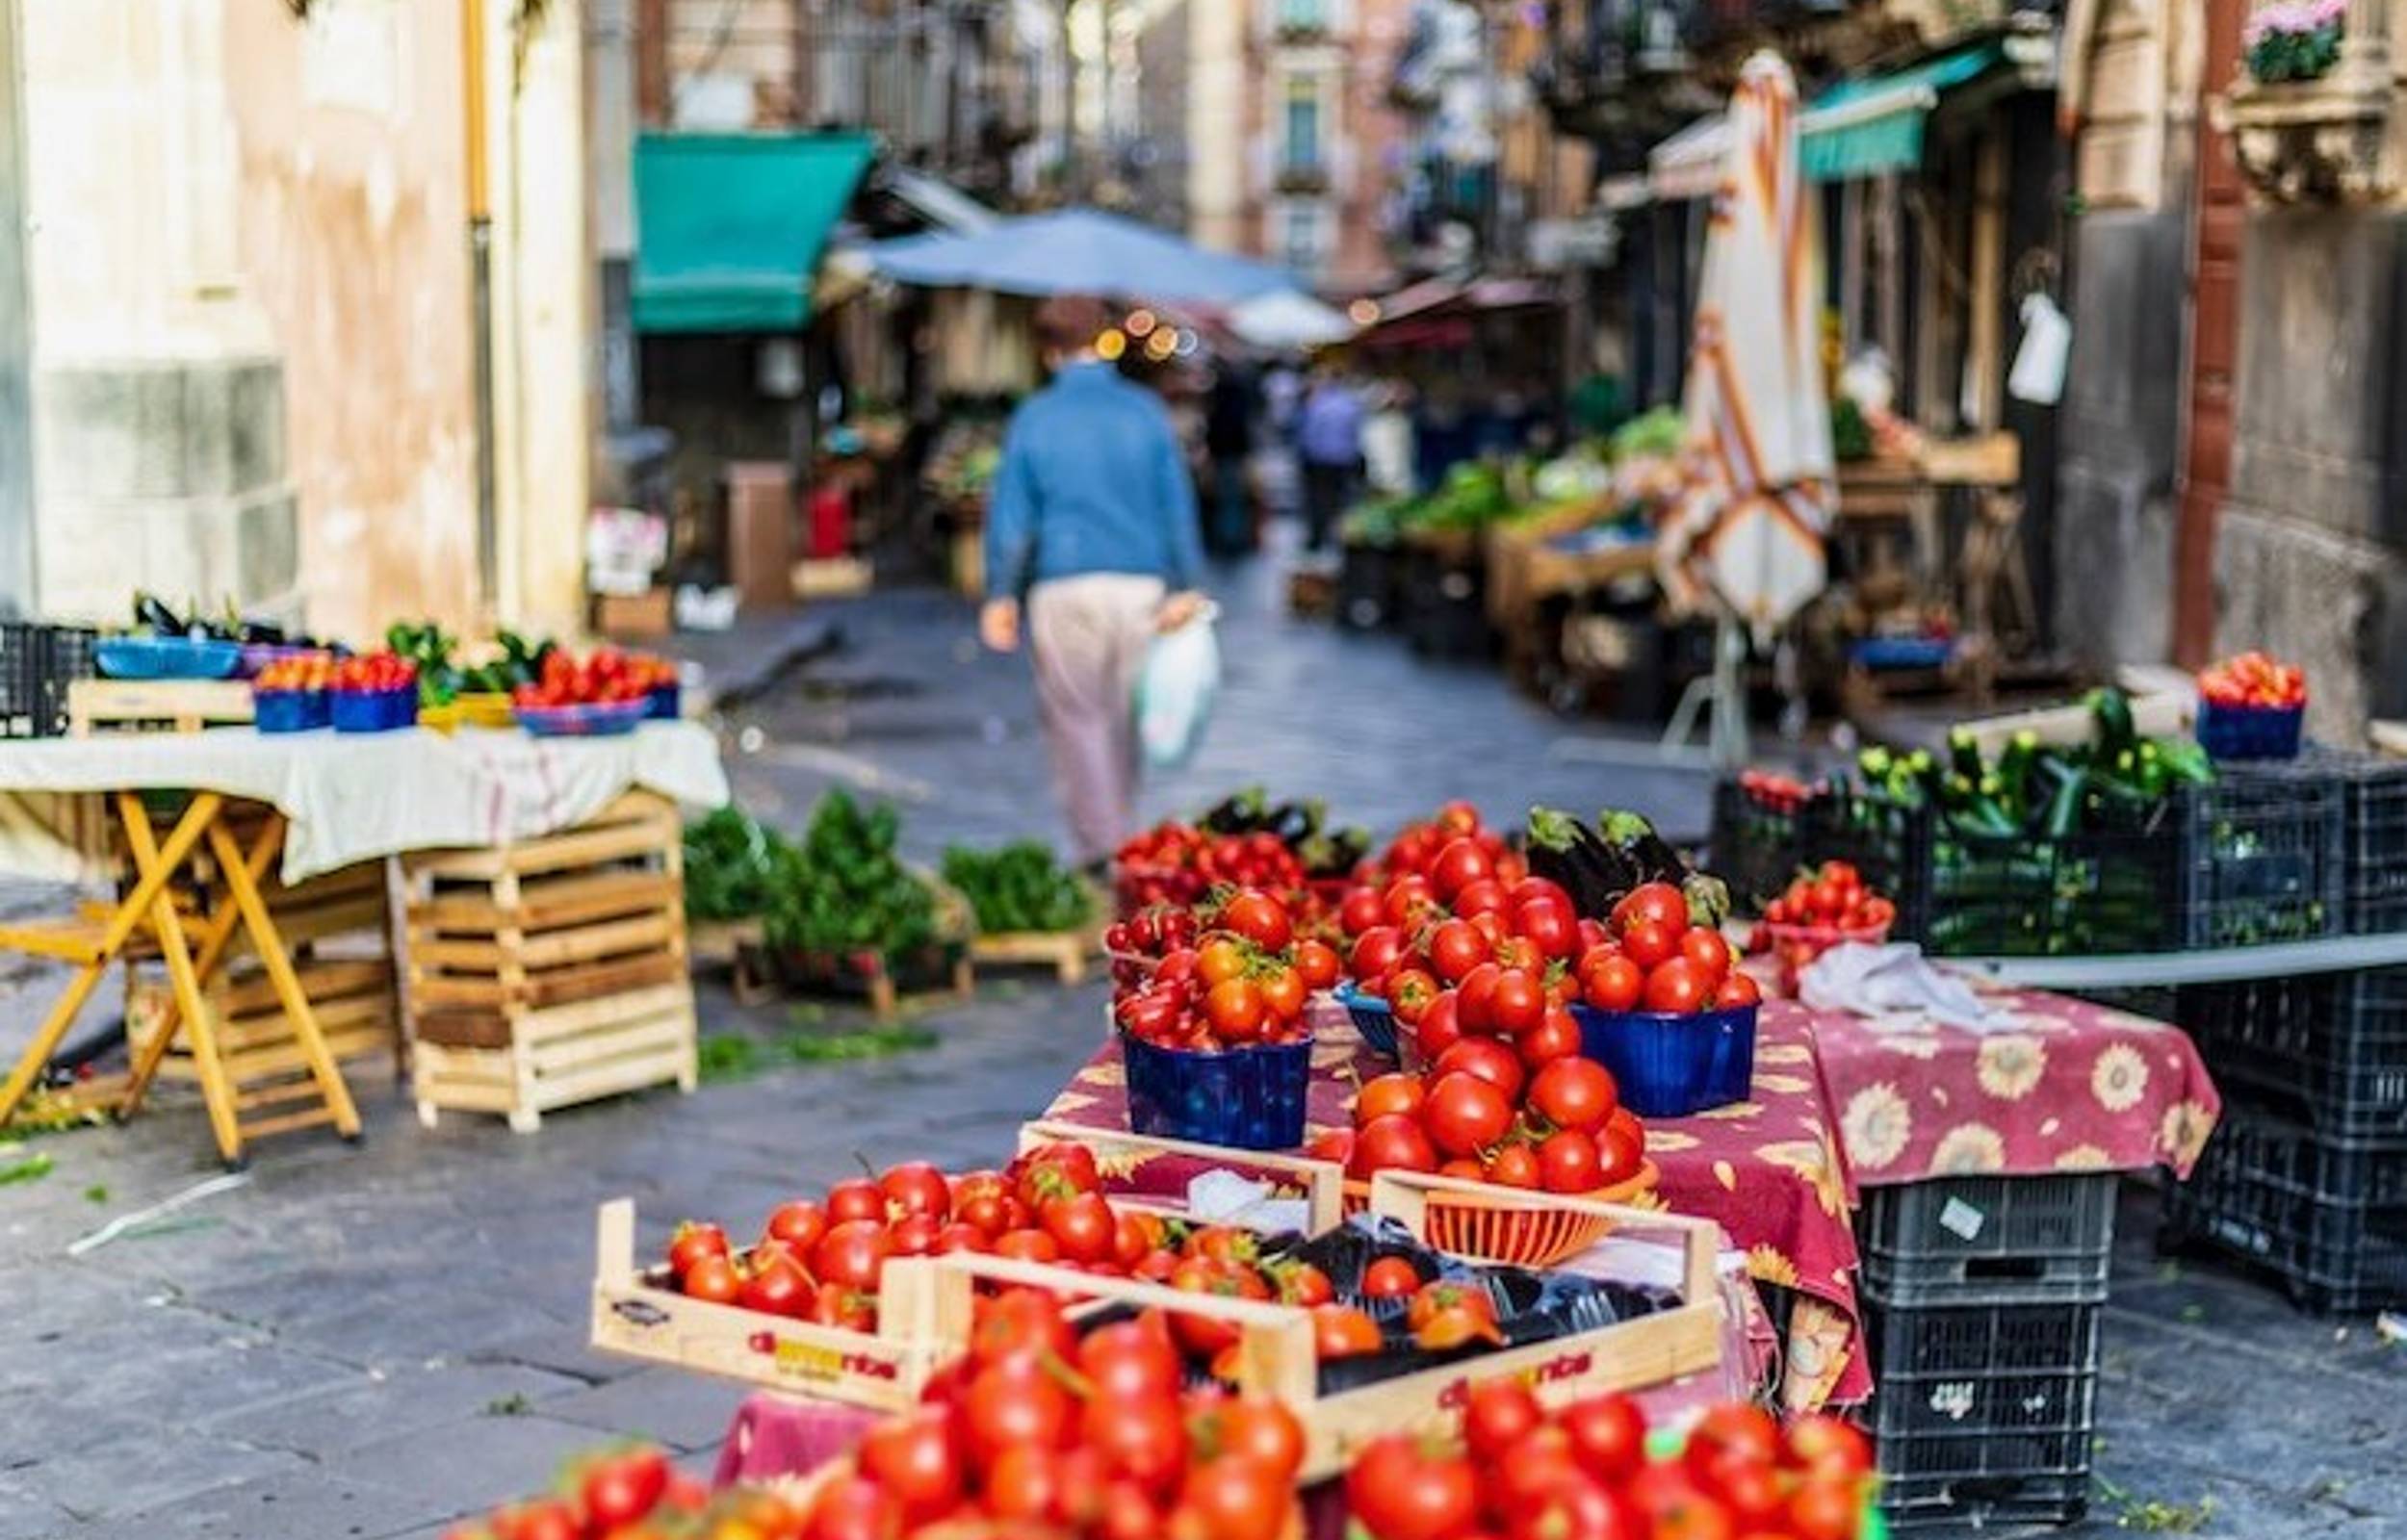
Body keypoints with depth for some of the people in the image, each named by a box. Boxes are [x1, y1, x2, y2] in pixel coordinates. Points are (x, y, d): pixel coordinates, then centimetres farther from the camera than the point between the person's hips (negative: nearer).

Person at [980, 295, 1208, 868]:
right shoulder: (1145, 411, 3)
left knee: (1076, 715, 4)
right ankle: (1122, 845, 22)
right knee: (1126, 718, 13)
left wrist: (1000, 595, 7)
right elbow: (1177, 503, 4)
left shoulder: (1034, 418, -1)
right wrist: (1186, 587, 8)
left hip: (1065, 588, -2)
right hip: (1140, 583, 2)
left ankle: (1099, 847, -5)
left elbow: (1010, 513, 0)